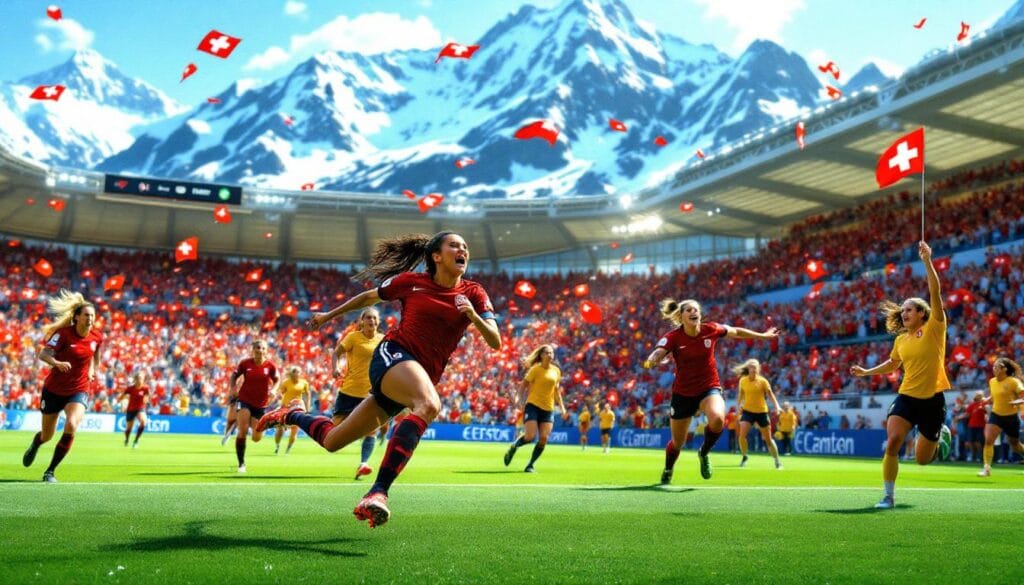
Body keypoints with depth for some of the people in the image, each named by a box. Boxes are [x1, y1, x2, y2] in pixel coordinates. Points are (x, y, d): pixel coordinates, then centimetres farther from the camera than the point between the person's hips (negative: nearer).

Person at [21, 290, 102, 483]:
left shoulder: (97, 337, -5)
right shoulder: (64, 333, -16)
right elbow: (43, 355, -25)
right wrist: (58, 363, -43)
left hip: (79, 390, 1)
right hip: (54, 389, -1)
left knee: (71, 426, -26)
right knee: (47, 436, 13)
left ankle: (50, 472, -10)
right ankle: (33, 447, 55)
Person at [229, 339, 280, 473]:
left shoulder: (270, 365, -7)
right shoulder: (245, 363, -7)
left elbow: (276, 381, 4)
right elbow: (235, 375, 8)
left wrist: (273, 390, -15)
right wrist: (233, 389, -6)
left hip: (261, 404, 1)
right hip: (245, 401, -1)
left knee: (256, 438, 4)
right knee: (242, 432, -17)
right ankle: (241, 464, -5)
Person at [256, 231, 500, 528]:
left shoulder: (473, 293, 4)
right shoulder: (411, 281, 1)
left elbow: (495, 342, -4)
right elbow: (370, 296, 19)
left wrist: (474, 316, -22)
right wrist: (330, 315, 28)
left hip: (422, 377, 4)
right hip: (392, 355, -4)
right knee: (429, 404, -39)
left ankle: (294, 416, 42)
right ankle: (378, 491, -42)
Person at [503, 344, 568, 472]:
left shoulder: (556, 371, 10)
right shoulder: (536, 369, -5)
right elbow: (524, 384, -4)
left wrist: (562, 408, 16)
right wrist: (520, 398, -16)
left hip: (548, 409, 5)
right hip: (533, 406, -5)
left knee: (543, 438, -8)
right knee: (530, 436, -15)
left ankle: (530, 465, 8)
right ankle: (513, 448, 18)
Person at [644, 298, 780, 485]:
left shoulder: (711, 330, -10)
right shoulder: (672, 337, -17)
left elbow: (736, 332, 10)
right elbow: (658, 354, -36)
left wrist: (763, 336, 19)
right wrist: (651, 360, -60)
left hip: (709, 388, 1)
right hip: (683, 393, 0)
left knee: (718, 419, -34)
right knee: (677, 443, 12)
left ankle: (704, 453, -2)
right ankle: (667, 472, 46)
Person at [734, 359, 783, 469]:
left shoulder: (763, 381, -6)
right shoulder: (743, 381, 1)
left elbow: (770, 394, -3)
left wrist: (777, 406, -17)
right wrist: (739, 405, 2)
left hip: (761, 412, -1)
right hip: (747, 411, 1)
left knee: (768, 439, 5)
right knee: (742, 434, -17)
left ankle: (777, 460, 22)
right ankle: (744, 457, 4)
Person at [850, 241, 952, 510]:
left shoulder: (934, 329, -6)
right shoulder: (901, 339, 7)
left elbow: (935, 292, -19)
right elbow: (892, 364, 26)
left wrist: (927, 261, -27)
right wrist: (866, 371, 16)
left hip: (932, 399, -3)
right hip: (906, 397, 3)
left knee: (922, 459, 7)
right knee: (892, 442, -20)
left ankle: (941, 436, 42)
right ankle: (888, 496, -8)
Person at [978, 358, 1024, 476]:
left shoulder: (1014, 382, -14)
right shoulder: (992, 381, 2)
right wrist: (986, 400, 1)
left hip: (1011, 417, -3)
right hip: (996, 415, 3)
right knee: (988, 440, -17)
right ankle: (987, 468, -13)